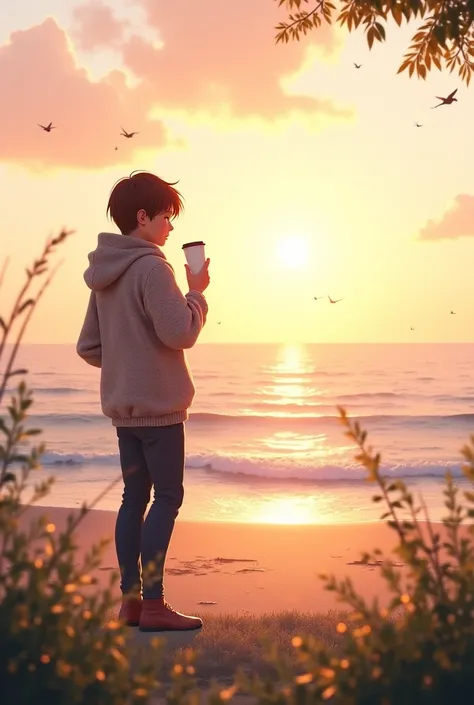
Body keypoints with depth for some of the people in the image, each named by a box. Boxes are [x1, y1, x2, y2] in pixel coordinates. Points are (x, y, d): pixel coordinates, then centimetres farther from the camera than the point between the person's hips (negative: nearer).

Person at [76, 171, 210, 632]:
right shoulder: (151, 268, -16)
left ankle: (130, 599, 15)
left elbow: (88, 347, 14)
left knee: (134, 497, 11)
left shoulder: (104, 273, 11)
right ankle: (153, 604, -3)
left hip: (122, 405, 8)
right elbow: (180, 332, -20)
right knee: (167, 497, -3)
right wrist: (197, 293, -6)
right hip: (158, 404, -8)